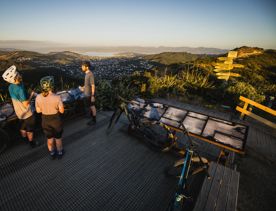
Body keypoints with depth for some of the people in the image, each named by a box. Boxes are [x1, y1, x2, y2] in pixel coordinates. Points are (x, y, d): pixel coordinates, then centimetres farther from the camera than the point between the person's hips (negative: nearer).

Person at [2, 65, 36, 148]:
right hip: (27, 113, -8)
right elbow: (26, 104, -27)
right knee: (30, 130, 14)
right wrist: (31, 95, -18)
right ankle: (31, 143, 32)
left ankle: (25, 140, 50)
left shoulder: (11, 87, -6)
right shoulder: (20, 89, -33)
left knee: (22, 128, 28)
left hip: (19, 113, 8)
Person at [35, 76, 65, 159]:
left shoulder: (38, 97, -15)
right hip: (56, 120, -3)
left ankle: (52, 153, 44)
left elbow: (38, 110, -3)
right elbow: (62, 111, -16)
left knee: (49, 138, 25)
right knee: (58, 138, 21)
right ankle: (59, 153, 39)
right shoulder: (57, 97, -26)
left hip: (45, 121, 3)